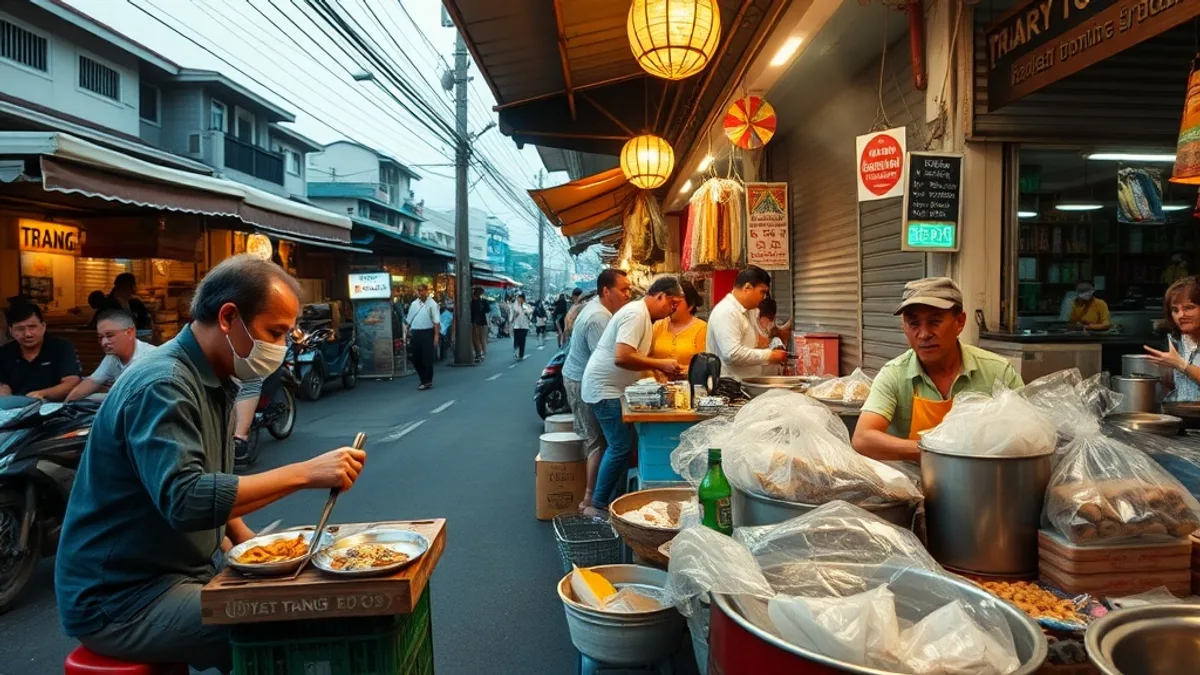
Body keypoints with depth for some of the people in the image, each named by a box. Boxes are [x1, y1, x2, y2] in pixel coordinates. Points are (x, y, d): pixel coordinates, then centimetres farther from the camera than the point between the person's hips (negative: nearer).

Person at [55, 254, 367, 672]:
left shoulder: (211, 381, 8)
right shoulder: (162, 386, -21)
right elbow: (184, 500, -34)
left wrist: (251, 549, 5)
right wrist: (305, 473, -34)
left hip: (184, 572, 9)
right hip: (122, 600, -9)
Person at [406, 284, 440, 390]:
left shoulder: (432, 304, -4)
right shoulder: (414, 304, 13)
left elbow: (436, 321, -9)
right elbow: (408, 320, 18)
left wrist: (436, 335, -15)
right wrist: (407, 331, 11)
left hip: (427, 332, -6)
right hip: (415, 333, 6)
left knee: (427, 359, -2)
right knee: (416, 359, 10)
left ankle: (427, 382, 8)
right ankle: (425, 380, 23)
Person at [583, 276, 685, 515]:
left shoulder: (643, 315, 12)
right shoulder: (636, 314, -20)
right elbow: (622, 358, -30)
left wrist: (660, 366, 6)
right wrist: (660, 364, -22)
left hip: (611, 387, 10)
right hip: (605, 388, -10)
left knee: (618, 446, 13)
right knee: (622, 448, -8)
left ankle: (606, 500, 21)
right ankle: (598, 506, 1)